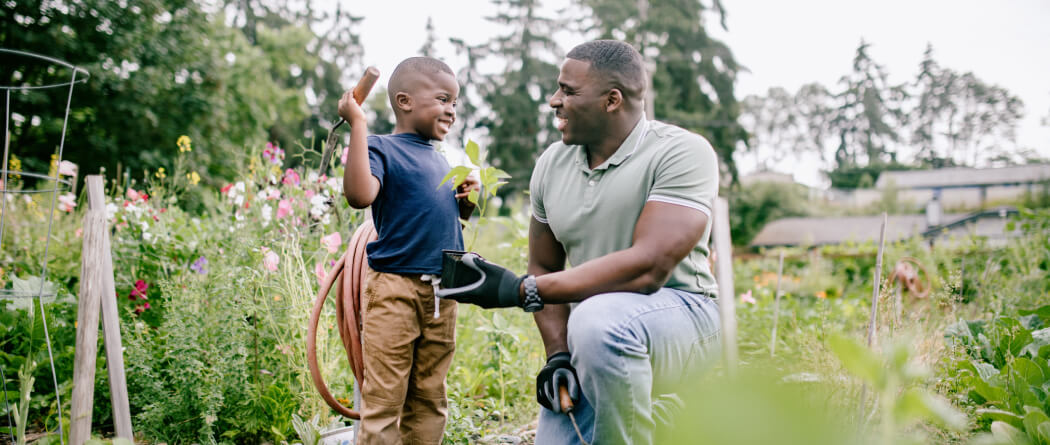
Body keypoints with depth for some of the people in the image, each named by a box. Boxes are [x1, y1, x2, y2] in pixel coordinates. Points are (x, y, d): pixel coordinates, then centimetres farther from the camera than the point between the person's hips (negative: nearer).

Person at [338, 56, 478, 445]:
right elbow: (359, 195, -28)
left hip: (442, 291, 7)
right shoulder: (383, 150, -7)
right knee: (383, 400, -3)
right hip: (395, 288, -7)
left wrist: (468, 198, 7)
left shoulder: (440, 159, 15)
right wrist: (358, 125, -25)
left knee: (430, 400, 14)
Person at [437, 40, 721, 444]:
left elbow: (647, 268, -27)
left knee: (597, 318, -37)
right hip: (592, 340, 7)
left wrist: (517, 289, -25)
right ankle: (649, 406, 20)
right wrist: (558, 355, -6)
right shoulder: (552, 164, 5)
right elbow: (545, 269, 12)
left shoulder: (682, 152, -16)